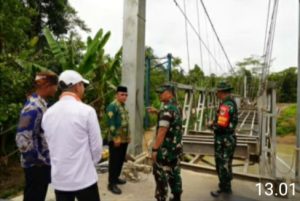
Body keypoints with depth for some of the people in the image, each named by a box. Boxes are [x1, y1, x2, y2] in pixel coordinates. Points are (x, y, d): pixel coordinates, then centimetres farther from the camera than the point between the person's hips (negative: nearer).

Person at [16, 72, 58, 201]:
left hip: (43, 164, 9)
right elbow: (22, 140, -29)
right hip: (36, 166, -9)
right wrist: (38, 160, -18)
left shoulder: (41, 104, 6)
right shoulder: (33, 107, -23)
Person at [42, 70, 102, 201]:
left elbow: (51, 145, 8)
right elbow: (96, 146, -9)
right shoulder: (86, 111, -15)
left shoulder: (48, 113, 0)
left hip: (59, 178, 5)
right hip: (84, 178, -5)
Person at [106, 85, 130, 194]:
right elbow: (111, 123, -19)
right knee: (114, 161, -1)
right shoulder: (112, 106, -14)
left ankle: (116, 178, 31)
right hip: (116, 139, -9)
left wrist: (128, 136, 19)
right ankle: (111, 183, 8)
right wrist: (115, 138, -21)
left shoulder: (123, 106, 15)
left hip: (124, 139, 9)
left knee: (121, 160, 16)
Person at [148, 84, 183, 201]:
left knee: (161, 176, 2)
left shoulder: (167, 108, -19)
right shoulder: (176, 108, 10)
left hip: (165, 149, -9)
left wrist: (155, 149, -22)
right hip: (176, 148, 9)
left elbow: (162, 131, -25)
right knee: (174, 175, 17)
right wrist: (157, 112, 18)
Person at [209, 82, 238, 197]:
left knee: (222, 165, 4)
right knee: (225, 164, 20)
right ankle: (225, 187, 34)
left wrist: (212, 125, -10)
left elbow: (221, 125, -29)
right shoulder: (232, 102, 9)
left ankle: (225, 189, 17)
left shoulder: (225, 105, -23)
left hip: (223, 140, -10)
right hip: (228, 138, 10)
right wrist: (215, 122, 7)